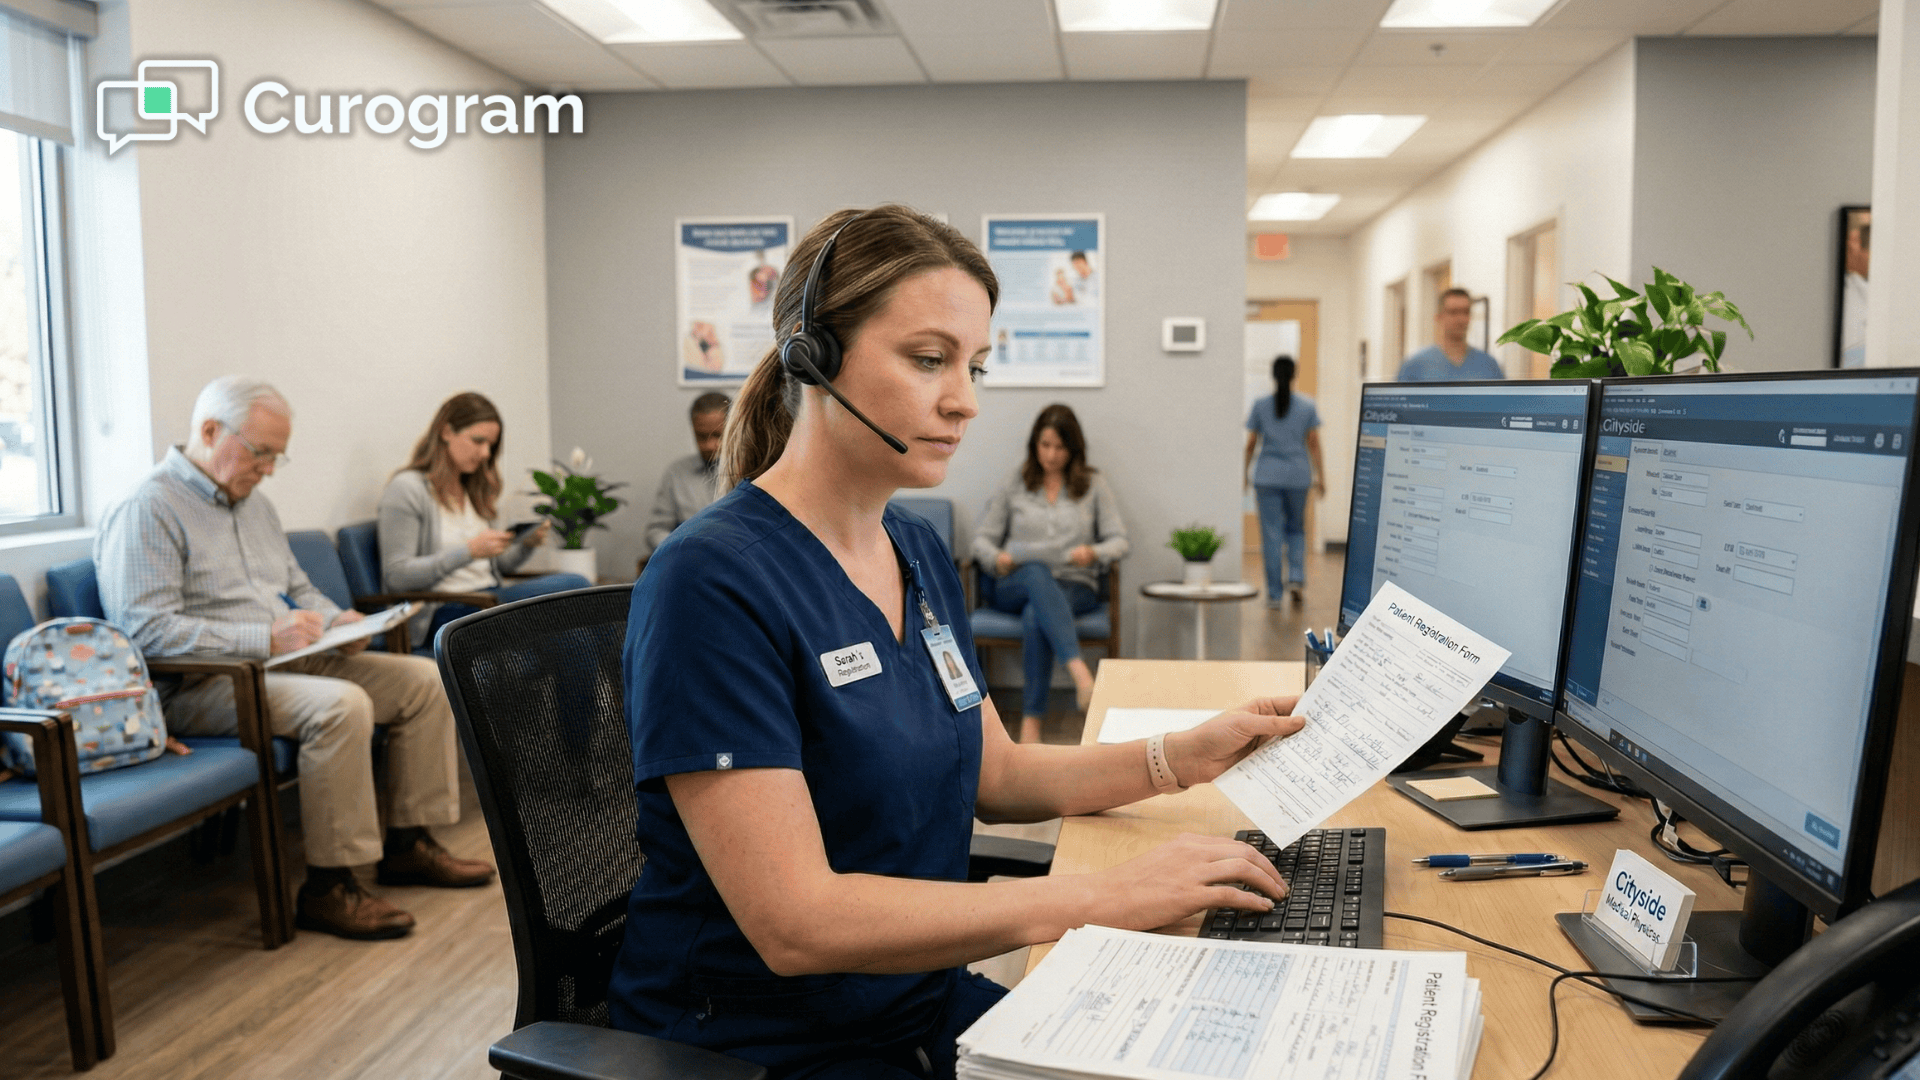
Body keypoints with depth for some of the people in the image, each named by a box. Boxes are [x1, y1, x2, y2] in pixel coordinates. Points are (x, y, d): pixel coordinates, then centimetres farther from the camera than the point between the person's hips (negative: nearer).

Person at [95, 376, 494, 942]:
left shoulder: (254, 503, 18)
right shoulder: (147, 510, -10)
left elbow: (298, 587, 27)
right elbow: (147, 630, -20)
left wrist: (338, 621, 4)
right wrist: (266, 637, -26)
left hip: (288, 662, 9)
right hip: (201, 687, -9)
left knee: (424, 679, -2)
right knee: (341, 705, -34)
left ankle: (409, 843, 4)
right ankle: (329, 888, -24)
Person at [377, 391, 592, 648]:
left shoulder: (474, 490, 20)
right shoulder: (406, 489, -4)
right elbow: (396, 576, -12)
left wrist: (527, 543, 1)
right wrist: (469, 551, -20)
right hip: (442, 614, -7)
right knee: (574, 587, -27)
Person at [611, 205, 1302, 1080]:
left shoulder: (921, 555, 5)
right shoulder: (714, 581, -22)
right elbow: (795, 925, -26)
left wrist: (1184, 758, 1)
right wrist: (1106, 898, -26)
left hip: (925, 1002, 7)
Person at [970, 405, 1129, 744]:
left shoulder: (1093, 484, 13)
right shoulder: (1015, 483, 15)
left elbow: (1118, 541, 7)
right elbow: (982, 537, 12)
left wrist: (1093, 553, -16)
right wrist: (997, 558, -12)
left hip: (1074, 585, 0)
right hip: (1016, 585, 1)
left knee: (1035, 615, -37)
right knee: (1037, 574, -39)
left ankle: (1031, 722, -35)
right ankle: (1079, 672, -54)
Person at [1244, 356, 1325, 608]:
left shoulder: (1260, 405, 0)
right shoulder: (1307, 405, 2)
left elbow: (1251, 444, 3)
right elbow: (1314, 444, 1)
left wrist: (1245, 472, 15)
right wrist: (1320, 477, 7)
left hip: (1267, 476, -1)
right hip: (1298, 476, 1)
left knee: (1272, 533, 1)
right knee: (1296, 529, 17)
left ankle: (1274, 594, 1)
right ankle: (1296, 578, -2)